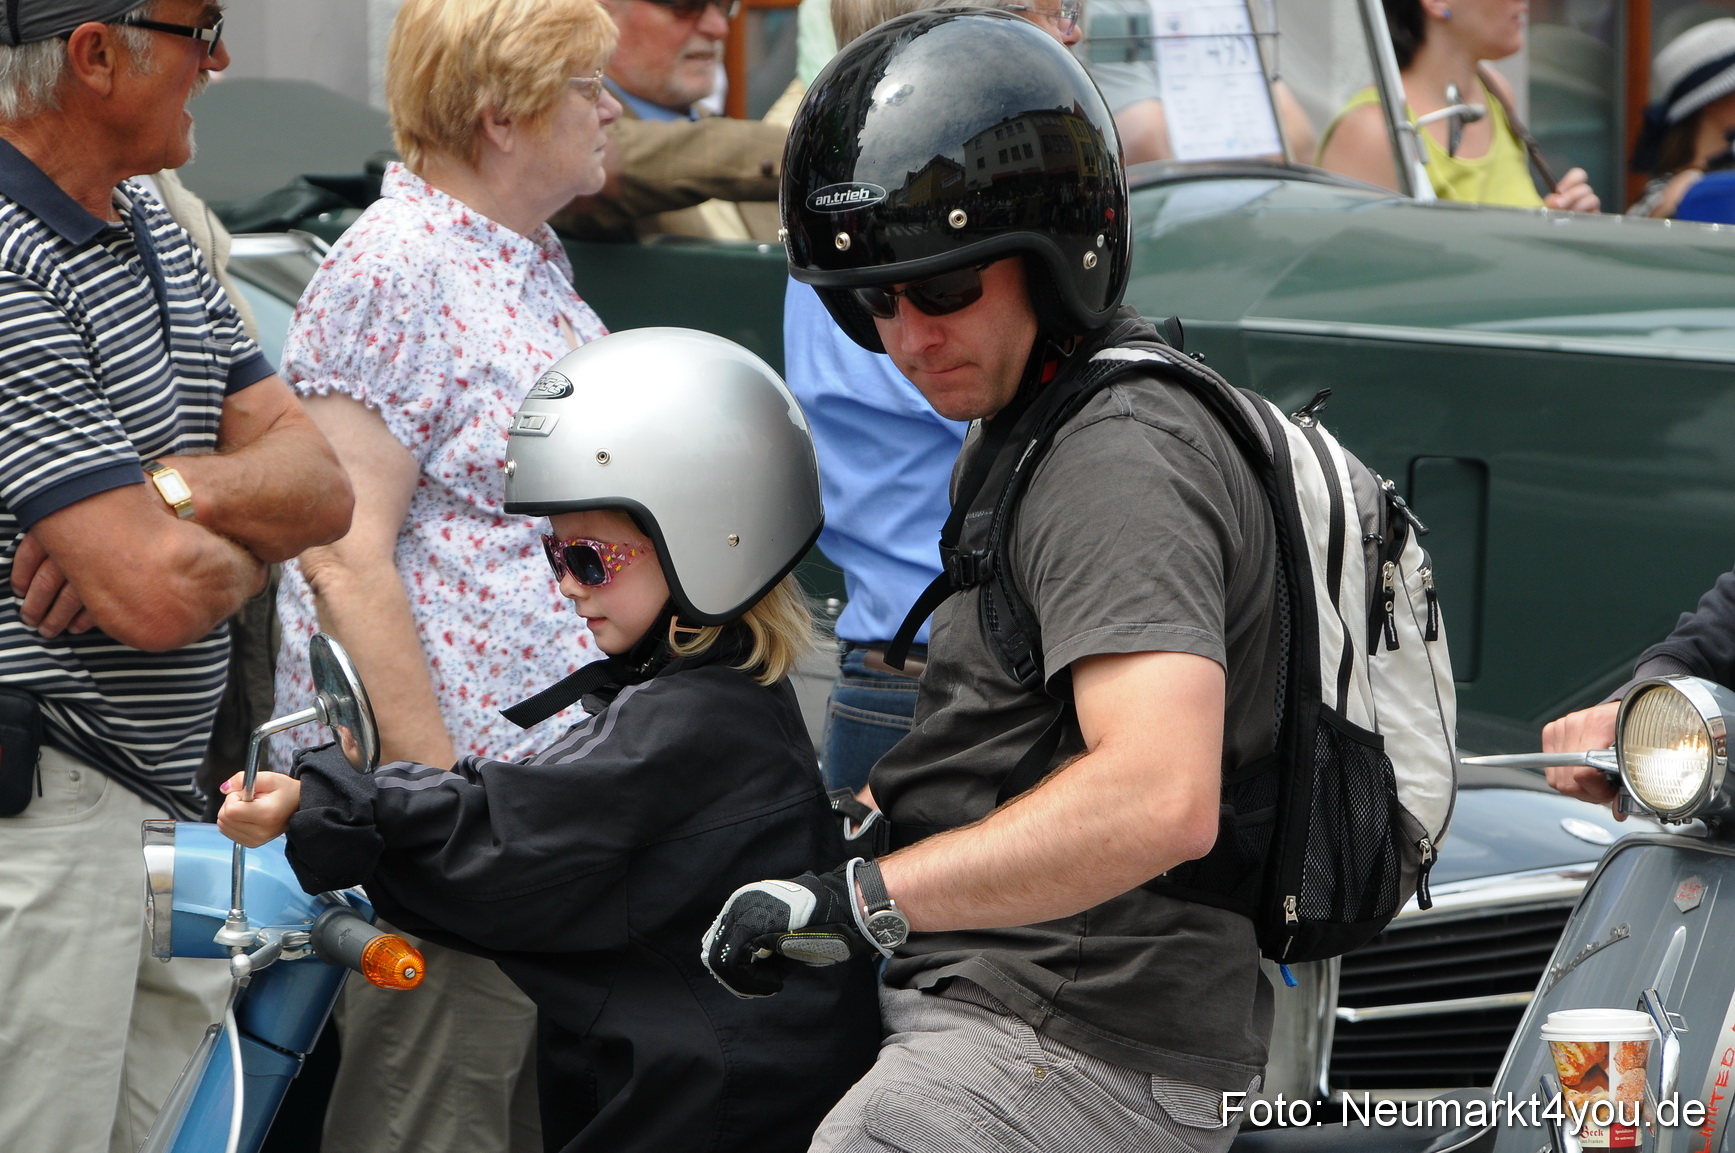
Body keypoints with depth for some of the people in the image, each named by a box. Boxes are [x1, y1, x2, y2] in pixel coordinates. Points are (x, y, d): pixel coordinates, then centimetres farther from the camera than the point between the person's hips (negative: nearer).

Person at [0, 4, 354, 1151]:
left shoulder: (156, 234, 13)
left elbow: (322, 486, 8)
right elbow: (160, 596, -24)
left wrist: (176, 487, -14)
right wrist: (255, 536, -1)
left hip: (159, 798, 9)